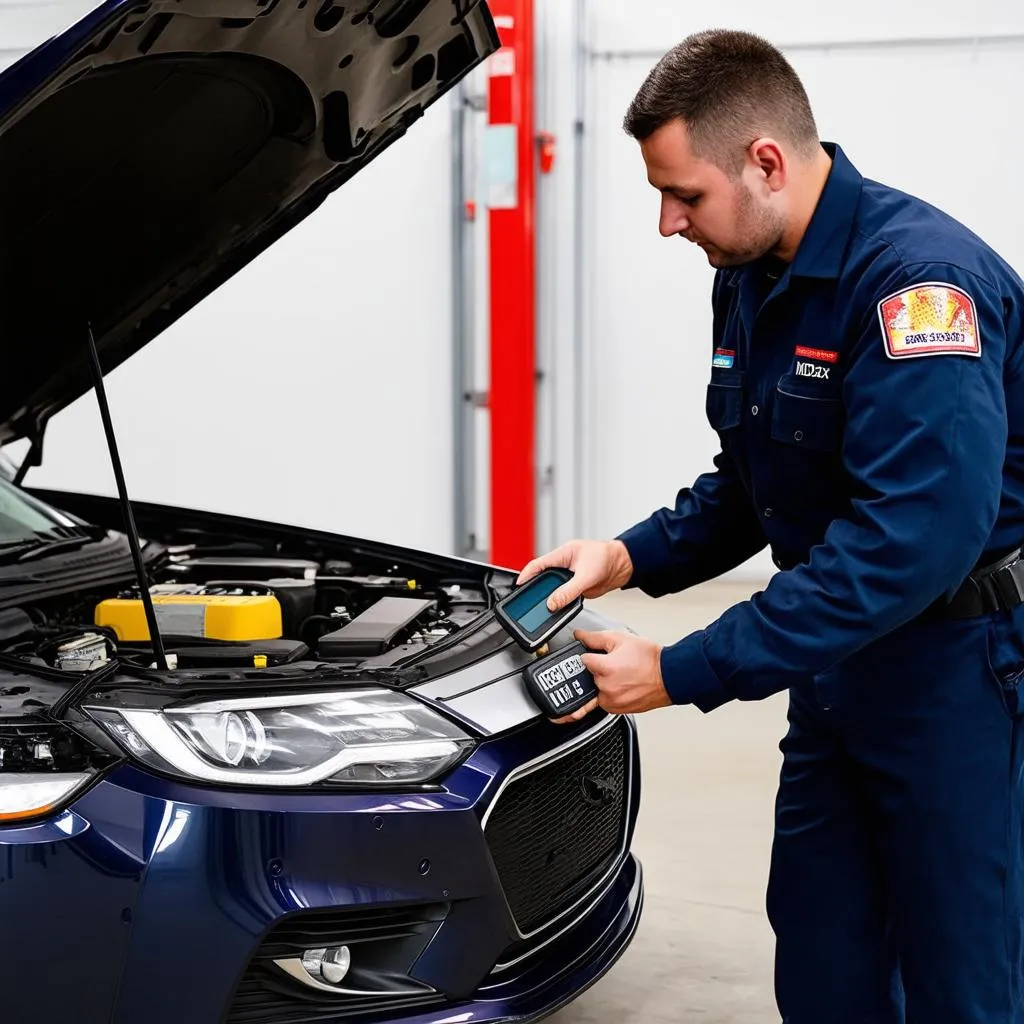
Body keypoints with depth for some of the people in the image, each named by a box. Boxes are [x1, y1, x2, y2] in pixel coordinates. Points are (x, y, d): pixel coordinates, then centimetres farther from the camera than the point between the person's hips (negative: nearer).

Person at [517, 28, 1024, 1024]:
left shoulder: (919, 279, -24)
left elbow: (910, 541, -31)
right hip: (839, 658, 9)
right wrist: (633, 556, -1)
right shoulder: (749, 280, 6)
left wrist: (684, 673, -27)